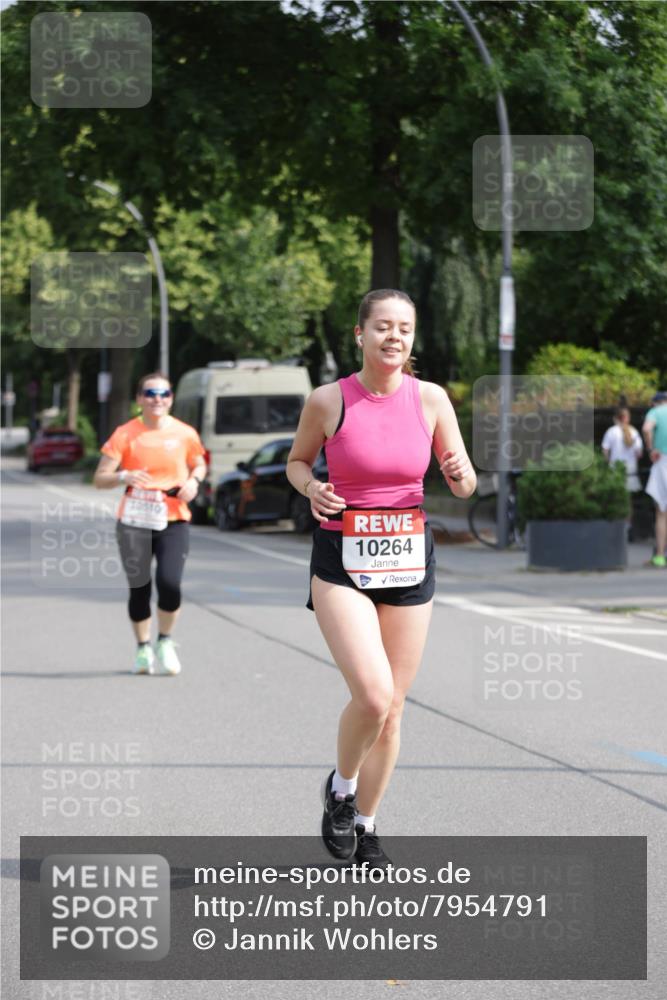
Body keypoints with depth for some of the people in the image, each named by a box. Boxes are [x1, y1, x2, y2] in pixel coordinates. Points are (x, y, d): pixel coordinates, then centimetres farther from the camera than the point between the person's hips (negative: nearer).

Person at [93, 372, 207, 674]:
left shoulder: (185, 434, 2)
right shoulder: (125, 434, -3)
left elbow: (199, 463, 21)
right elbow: (100, 479, -4)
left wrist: (194, 480, -2)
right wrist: (124, 477, -24)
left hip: (173, 521, 0)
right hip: (134, 522, 0)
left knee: (169, 583, -15)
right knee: (139, 588, 4)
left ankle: (165, 643, 9)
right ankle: (143, 649, 24)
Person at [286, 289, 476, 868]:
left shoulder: (430, 398, -1)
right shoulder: (329, 401, -7)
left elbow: (464, 487, 5)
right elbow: (297, 460, 11)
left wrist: (460, 474, -18)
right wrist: (311, 488, -11)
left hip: (409, 559, 3)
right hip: (342, 563, -3)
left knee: (392, 707, 8)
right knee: (373, 694, -19)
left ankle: (365, 826, 26)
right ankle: (341, 789, 11)